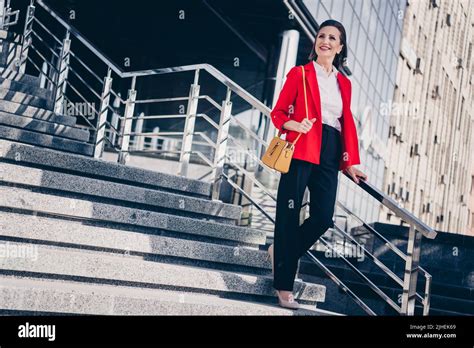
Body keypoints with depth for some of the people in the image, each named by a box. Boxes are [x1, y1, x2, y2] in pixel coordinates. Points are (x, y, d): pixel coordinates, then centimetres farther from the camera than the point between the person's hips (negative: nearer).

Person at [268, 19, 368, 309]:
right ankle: (284, 287, 3)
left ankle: (281, 251, 24)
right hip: (301, 151, -4)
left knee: (323, 218, -3)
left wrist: (351, 162, 9)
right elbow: (278, 113, 4)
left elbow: (348, 123, 17)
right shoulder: (299, 73, 5)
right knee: (289, 216, -4)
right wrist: (296, 125, -17)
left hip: (329, 155, 5)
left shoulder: (344, 83, 17)